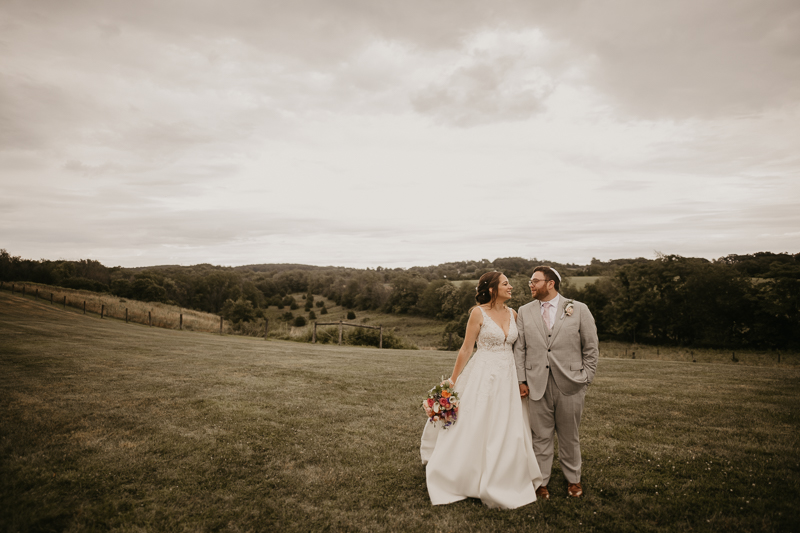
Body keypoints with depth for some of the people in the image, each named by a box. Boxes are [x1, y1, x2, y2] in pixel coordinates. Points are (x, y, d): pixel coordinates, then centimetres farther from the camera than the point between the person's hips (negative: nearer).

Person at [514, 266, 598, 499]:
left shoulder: (579, 309, 0)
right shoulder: (525, 312, 6)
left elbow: (591, 347, 4)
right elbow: (519, 348, 6)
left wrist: (586, 378, 0)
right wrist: (521, 380, 1)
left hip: (570, 384, -1)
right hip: (537, 384, 1)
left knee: (570, 436, 14)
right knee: (541, 436, 9)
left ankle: (573, 479, 35)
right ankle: (541, 481, 26)